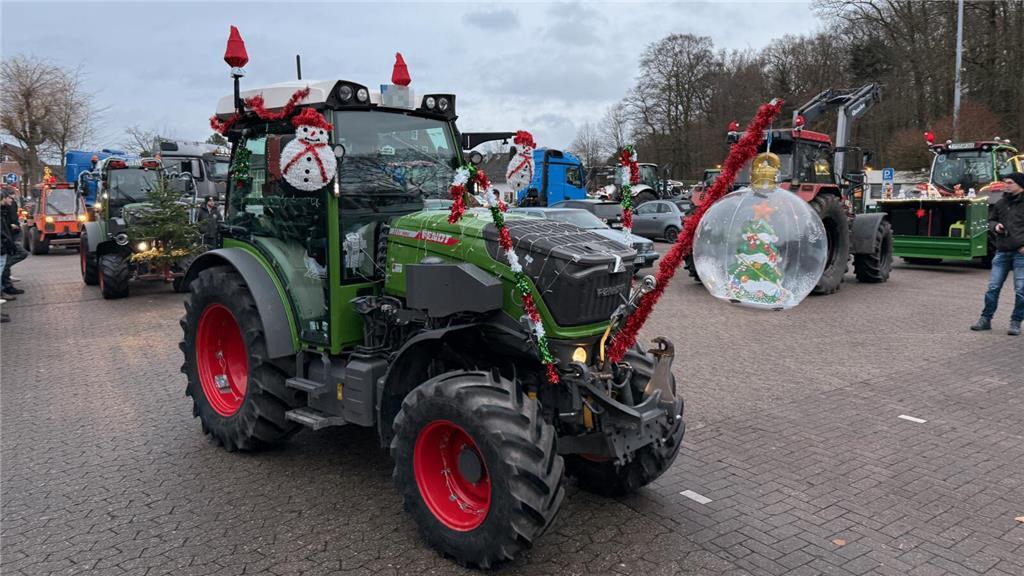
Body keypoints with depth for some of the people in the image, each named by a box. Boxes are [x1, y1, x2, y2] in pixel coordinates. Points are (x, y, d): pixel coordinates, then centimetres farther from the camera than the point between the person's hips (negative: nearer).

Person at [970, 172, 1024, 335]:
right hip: (1002, 251, 4)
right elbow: (991, 220, 24)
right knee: (993, 287, 5)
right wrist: (995, 226, 1)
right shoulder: (1001, 203, 10)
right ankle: (985, 319, 12)